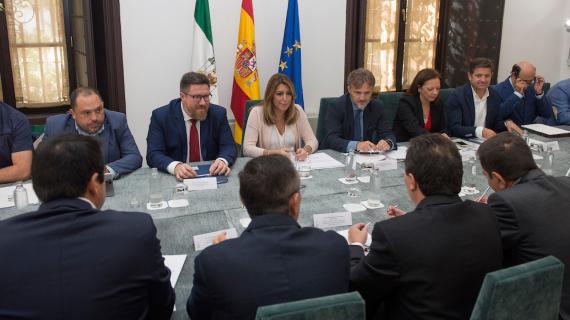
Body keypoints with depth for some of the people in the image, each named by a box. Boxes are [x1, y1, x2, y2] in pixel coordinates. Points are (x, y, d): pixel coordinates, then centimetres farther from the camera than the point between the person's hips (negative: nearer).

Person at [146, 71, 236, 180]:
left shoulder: (218, 113, 1)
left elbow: (229, 146, 0)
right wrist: (175, 166, -32)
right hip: (175, 178, -1)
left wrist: (223, 160, -24)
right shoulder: (161, 116, -6)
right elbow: (153, 155, -12)